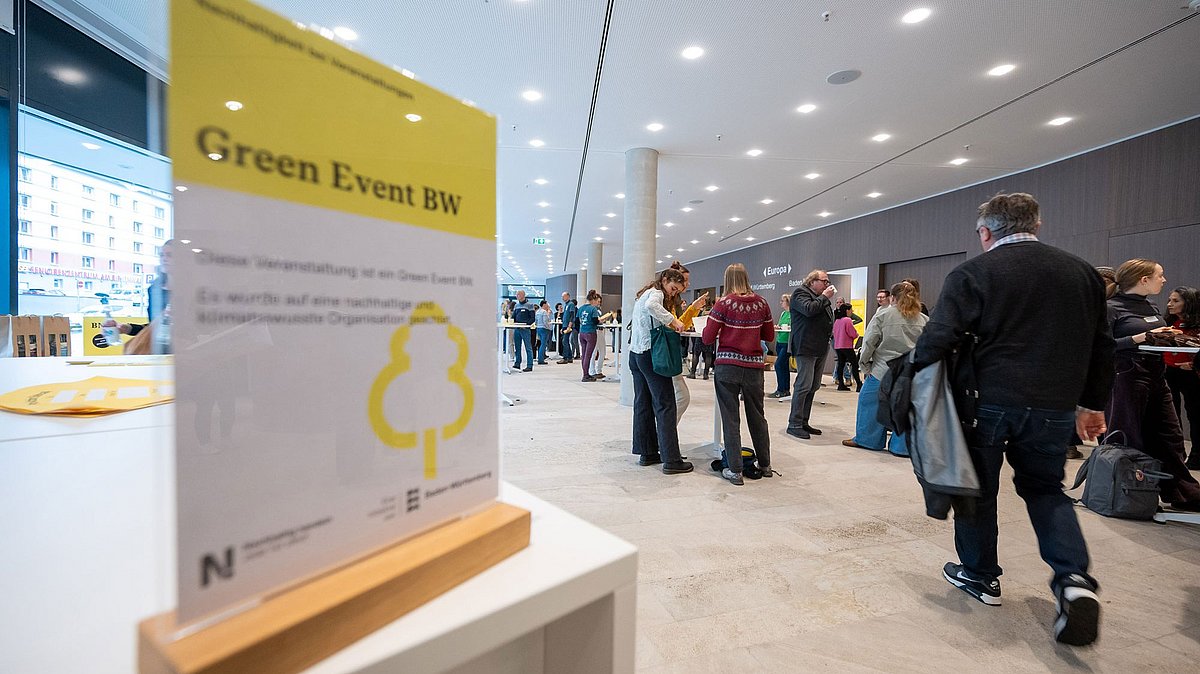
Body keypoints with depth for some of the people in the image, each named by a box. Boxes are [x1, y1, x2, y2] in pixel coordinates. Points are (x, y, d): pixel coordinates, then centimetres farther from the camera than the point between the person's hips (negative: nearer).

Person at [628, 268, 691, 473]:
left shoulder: (644, 294, 22)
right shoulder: (656, 293, -7)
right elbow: (651, 306, -31)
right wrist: (673, 320, -27)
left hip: (635, 354, 10)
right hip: (651, 354, -10)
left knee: (643, 404, 10)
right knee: (665, 406, -7)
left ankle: (647, 453, 17)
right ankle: (671, 460, -5)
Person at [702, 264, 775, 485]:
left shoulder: (724, 303, -8)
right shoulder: (761, 303, 3)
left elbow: (708, 338, -7)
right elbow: (769, 336, 12)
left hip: (728, 365, -3)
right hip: (754, 366, 4)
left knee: (730, 418, 6)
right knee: (757, 415, 18)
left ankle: (735, 471, 11)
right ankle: (765, 465, 32)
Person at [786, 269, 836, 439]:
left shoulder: (821, 297, 22)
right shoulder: (800, 293, -4)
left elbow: (828, 316, 27)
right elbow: (809, 309, -21)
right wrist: (824, 297, -9)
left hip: (820, 348, 9)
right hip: (806, 347, -9)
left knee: (813, 387, 10)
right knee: (804, 385, -11)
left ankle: (803, 422, 17)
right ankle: (794, 424, -5)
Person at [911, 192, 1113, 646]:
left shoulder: (973, 273, -9)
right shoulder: (1082, 272, 9)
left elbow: (937, 339, -18)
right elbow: (1101, 345, 15)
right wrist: (1093, 404, 23)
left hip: (989, 401, -4)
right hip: (1055, 406, 5)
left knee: (978, 489, 12)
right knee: (1045, 488, 23)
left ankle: (980, 576, 26)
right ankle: (1074, 579, 6)